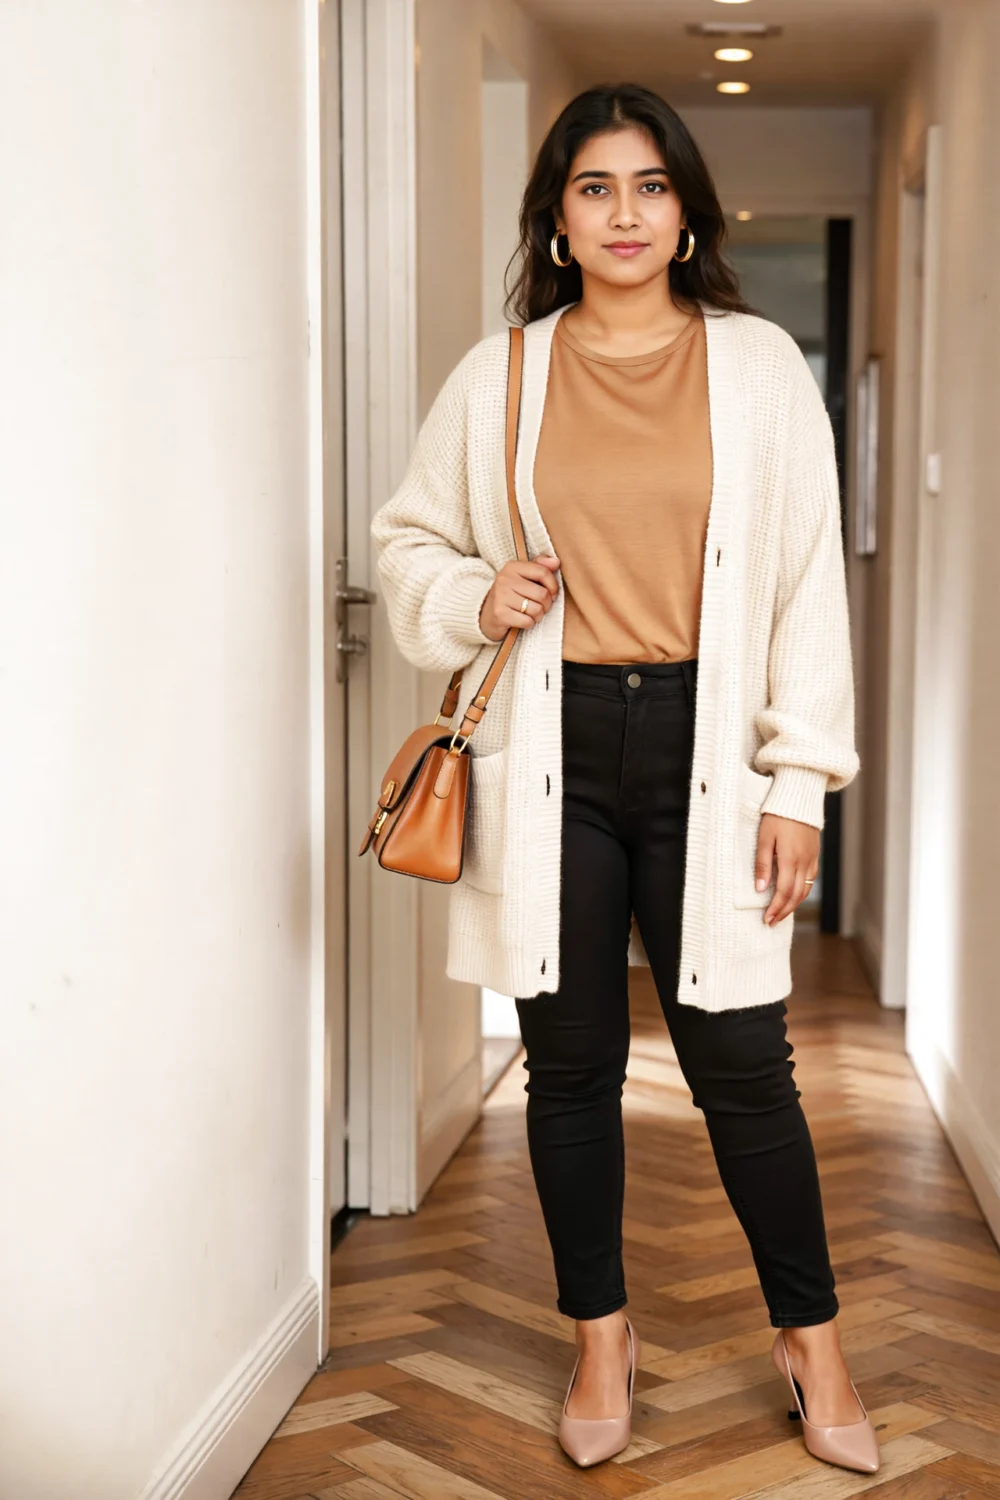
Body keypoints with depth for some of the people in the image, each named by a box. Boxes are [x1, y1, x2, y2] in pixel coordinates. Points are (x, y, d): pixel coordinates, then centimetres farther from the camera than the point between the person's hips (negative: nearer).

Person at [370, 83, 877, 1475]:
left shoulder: (760, 366, 3)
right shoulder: (495, 378, 6)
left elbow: (809, 580, 1)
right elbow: (408, 537, 16)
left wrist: (798, 780, -4)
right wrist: (473, 597, -7)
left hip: (704, 747, -1)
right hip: (554, 749, 2)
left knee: (743, 1062, 1)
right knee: (571, 1059, 9)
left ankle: (814, 1342, 21)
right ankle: (601, 1336, 27)